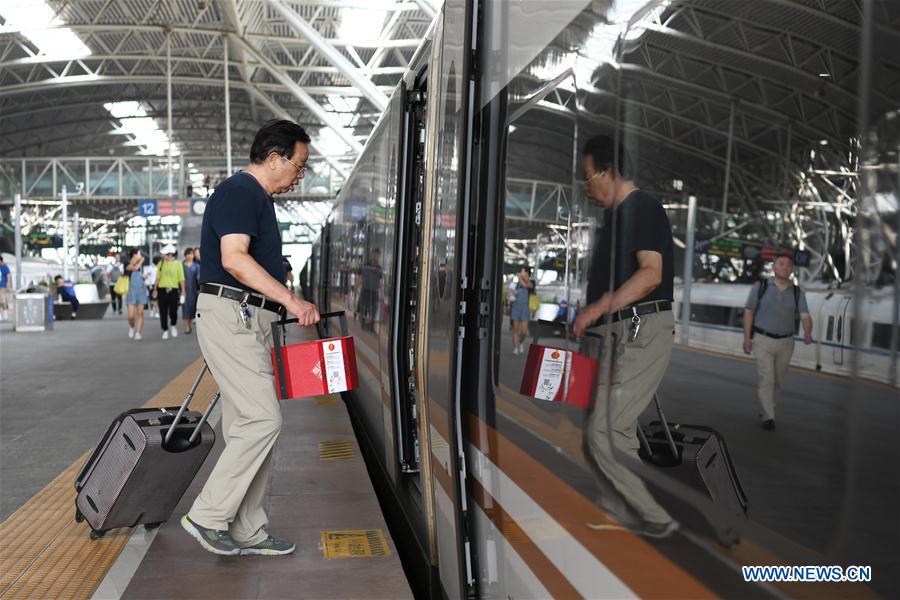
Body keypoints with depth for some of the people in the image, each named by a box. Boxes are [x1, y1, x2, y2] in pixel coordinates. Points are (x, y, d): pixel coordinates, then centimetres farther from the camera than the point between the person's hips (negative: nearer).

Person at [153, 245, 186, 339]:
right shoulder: (161, 263, 5)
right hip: (162, 290, 2)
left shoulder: (177, 264, -1)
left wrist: (183, 291, -4)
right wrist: (155, 289, 8)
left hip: (173, 290, -2)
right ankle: (165, 330, 16)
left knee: (173, 311, -1)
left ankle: (173, 325, 28)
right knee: (163, 312, 3)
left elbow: (181, 279, -1)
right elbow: (158, 277, 11)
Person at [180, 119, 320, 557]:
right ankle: (207, 516, -1)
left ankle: (247, 531, 16)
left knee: (249, 425, 10)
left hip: (248, 319, 10)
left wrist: (291, 308, 23)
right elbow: (234, 259, -23)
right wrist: (291, 300, -24)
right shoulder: (239, 191, -10)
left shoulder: (258, 197, 21)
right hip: (231, 314, -10)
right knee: (262, 420, -13)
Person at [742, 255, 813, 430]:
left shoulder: (797, 293, 5)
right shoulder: (760, 287, 0)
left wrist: (807, 333, -29)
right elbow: (748, 312, 1)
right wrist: (747, 338, -6)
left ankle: (764, 411, 28)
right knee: (766, 378, -10)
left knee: (777, 380, 11)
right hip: (763, 340, -3)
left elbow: (805, 316, -7)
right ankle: (767, 417, -8)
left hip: (786, 342, 3)